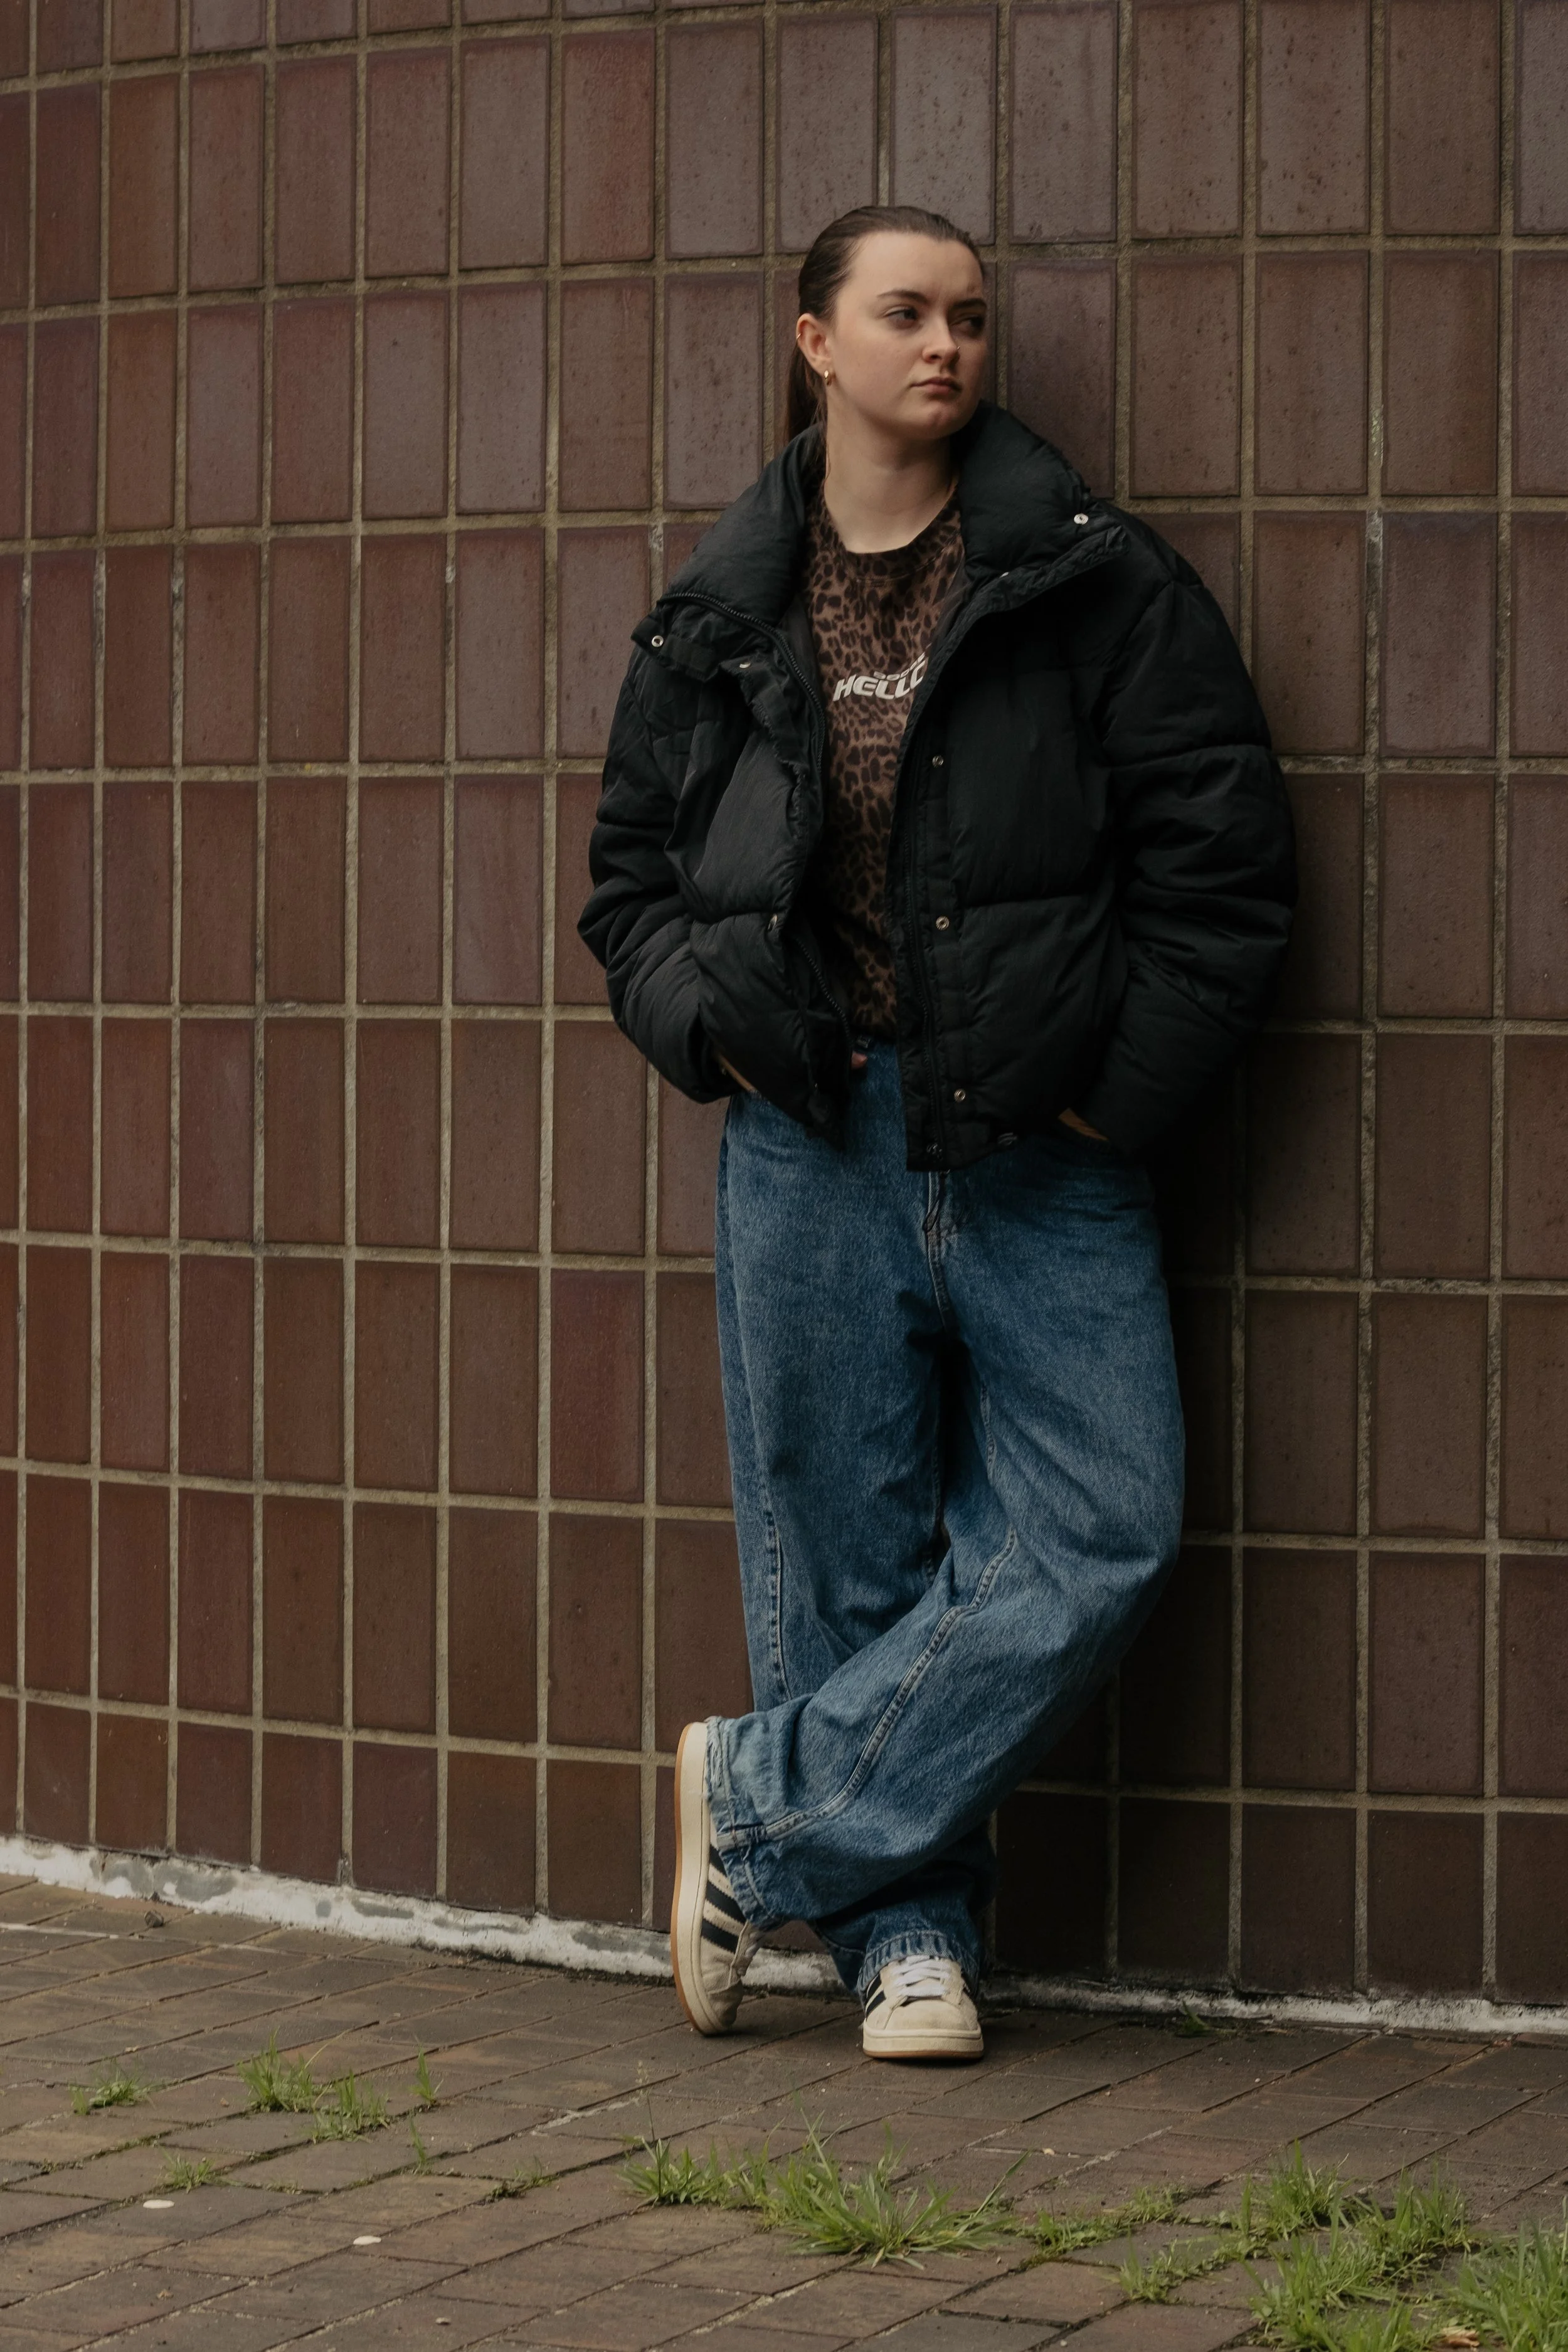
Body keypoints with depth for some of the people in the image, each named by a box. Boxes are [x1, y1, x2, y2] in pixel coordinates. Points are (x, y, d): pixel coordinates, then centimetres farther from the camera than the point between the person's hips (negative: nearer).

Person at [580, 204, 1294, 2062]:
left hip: (1040, 1153, -1)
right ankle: (910, 1936, 14)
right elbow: (630, 874, 19)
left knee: (1098, 1532, -11)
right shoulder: (720, 618, 10)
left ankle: (761, 1805, 2)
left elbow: (1223, 847, 0)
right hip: (809, 1147, 1)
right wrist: (706, 1018, -1)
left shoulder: (1092, 582, 2)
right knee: (843, 1554, 2)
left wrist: (1119, 1085, -5)